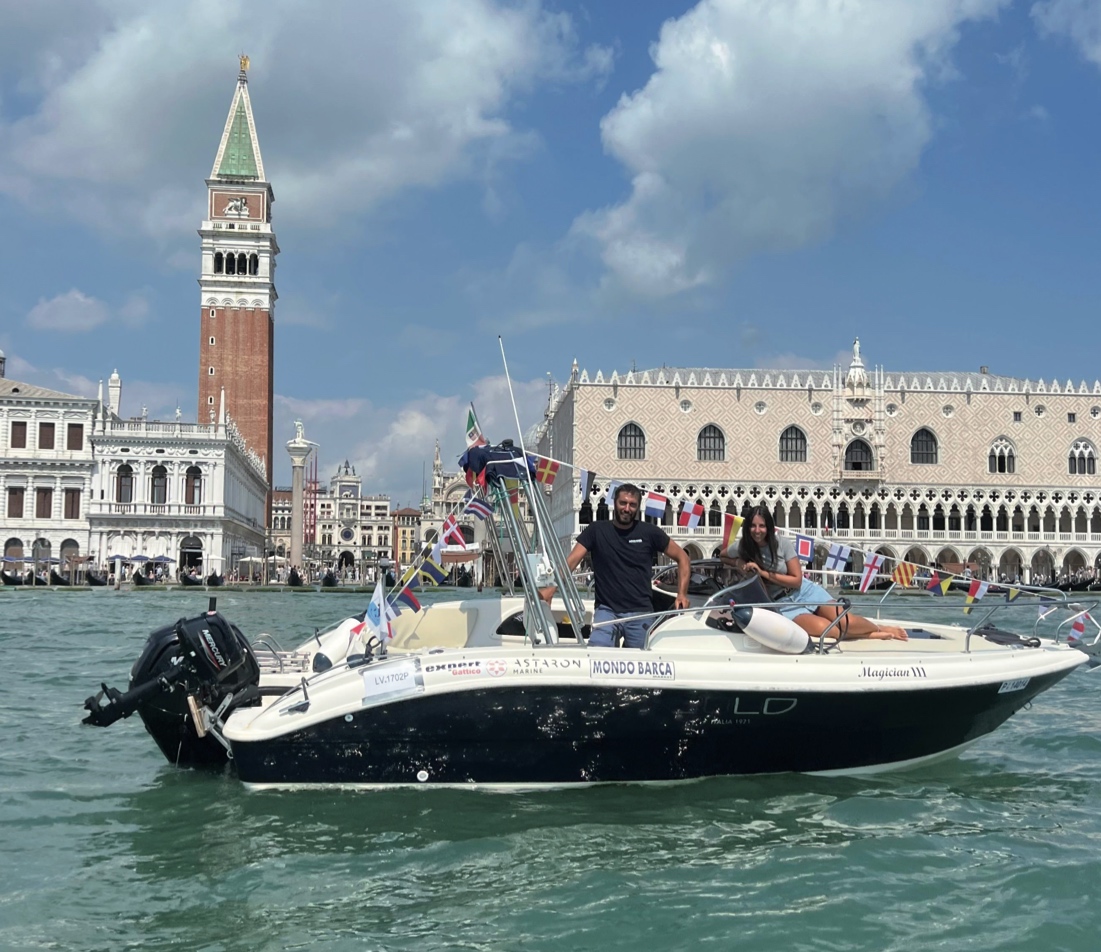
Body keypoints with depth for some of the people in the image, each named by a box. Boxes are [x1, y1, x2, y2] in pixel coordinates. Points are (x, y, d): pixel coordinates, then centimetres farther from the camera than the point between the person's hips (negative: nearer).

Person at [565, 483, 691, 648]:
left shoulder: (649, 533, 3)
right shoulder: (596, 530, 3)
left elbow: (682, 557, 11)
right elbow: (572, 560, -4)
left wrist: (682, 594, 1)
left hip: (640, 613, 1)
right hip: (607, 610, -1)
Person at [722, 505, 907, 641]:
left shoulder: (783, 543, -12)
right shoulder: (741, 547, -9)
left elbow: (797, 580, -10)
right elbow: (722, 557, 14)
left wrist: (763, 572, -19)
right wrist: (739, 563, -9)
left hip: (805, 591, 1)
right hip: (782, 605, -1)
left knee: (846, 621, -19)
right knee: (825, 629, -28)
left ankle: (880, 628, 14)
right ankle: (875, 635, -7)